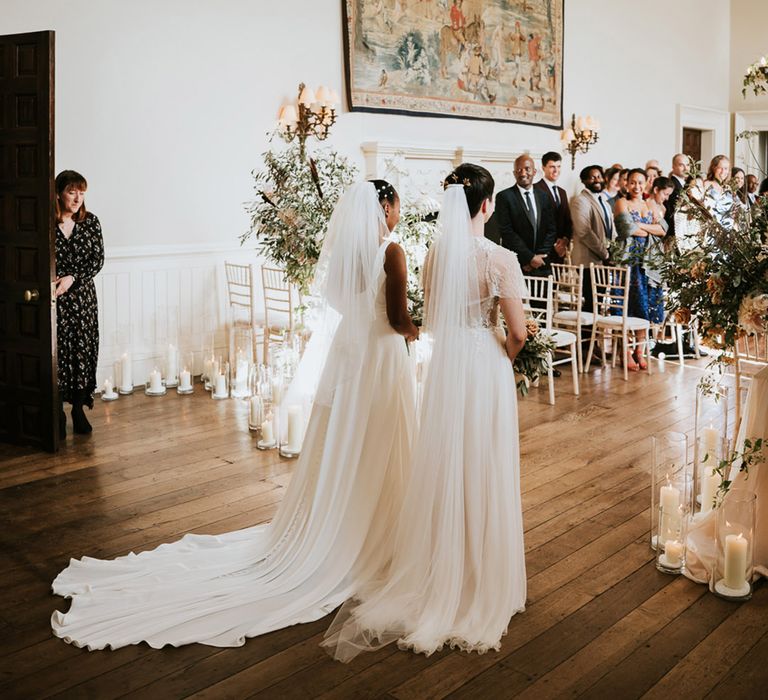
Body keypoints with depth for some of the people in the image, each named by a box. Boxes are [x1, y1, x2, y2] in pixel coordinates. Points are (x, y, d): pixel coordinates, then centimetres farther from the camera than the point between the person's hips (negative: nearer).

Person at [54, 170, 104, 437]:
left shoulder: (90, 221, 2)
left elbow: (97, 259, -2)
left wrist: (72, 278, -14)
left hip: (83, 296, 3)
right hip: (54, 298, -2)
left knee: (84, 351, 5)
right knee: (57, 352, 0)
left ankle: (79, 409, 20)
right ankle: (58, 413, 14)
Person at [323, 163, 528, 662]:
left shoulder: (435, 253, 0)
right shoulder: (499, 258, -17)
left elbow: (431, 320, 9)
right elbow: (518, 331, -15)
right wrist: (506, 354, 4)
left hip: (445, 364, 5)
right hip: (485, 366, -5)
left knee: (444, 468, 16)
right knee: (483, 470, 8)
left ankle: (440, 574, 30)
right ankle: (480, 579, 22)